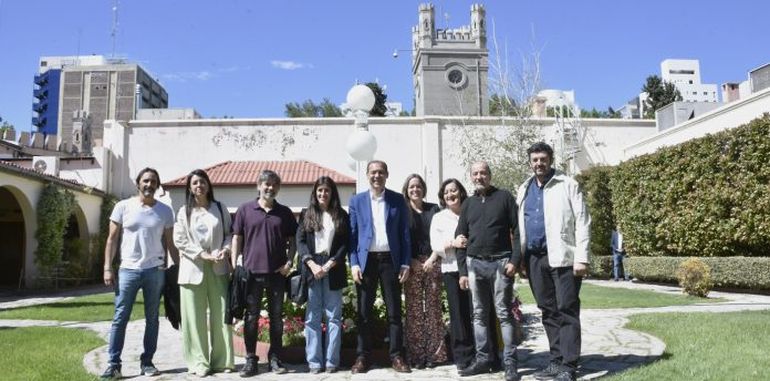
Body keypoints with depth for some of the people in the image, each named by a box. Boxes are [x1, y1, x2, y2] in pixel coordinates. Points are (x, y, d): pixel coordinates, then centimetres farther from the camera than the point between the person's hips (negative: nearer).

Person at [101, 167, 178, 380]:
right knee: (120, 318, 0)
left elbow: (169, 244, 9)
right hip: (128, 270, -1)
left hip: (156, 271, 1)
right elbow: (112, 239, 3)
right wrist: (107, 268, -4)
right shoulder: (123, 207, 2)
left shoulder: (165, 211, 5)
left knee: (152, 318, 7)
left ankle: (147, 362, 16)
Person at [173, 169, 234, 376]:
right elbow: (179, 239, -1)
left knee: (221, 314, 1)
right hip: (193, 268, -1)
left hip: (218, 268, 1)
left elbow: (229, 233, 11)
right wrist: (203, 254, -11)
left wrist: (225, 249, -9)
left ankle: (222, 360, 9)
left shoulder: (220, 208, 10)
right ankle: (198, 362, 7)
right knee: (195, 316, -1)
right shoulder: (184, 211, 7)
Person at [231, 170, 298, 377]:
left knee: (276, 317, 8)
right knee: (251, 317, 5)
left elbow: (292, 241, 11)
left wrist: (289, 262, -3)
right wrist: (234, 266, -3)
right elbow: (237, 239, 4)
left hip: (277, 273, 2)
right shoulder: (245, 210, 3)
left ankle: (275, 358, 19)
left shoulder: (285, 213, 7)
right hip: (251, 272, -1)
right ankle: (251, 360, 14)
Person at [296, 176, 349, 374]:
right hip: (311, 269, 1)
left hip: (333, 269, 0)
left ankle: (332, 360, 7)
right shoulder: (306, 214, 11)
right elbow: (300, 241, 3)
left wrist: (330, 264, -10)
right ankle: (314, 361, 6)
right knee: (312, 317, 1)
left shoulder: (342, 215, 8)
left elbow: (345, 243, 2)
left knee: (333, 316, 2)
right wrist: (312, 264, -10)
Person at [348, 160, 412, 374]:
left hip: (390, 260, 0)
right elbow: (352, 235, 4)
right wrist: (354, 263, -4)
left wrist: (406, 263, -1)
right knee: (364, 312, 4)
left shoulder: (398, 200, 6)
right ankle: (363, 356, 11)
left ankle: (397, 356, 10)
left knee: (394, 310, 3)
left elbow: (404, 233, 5)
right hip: (366, 260, 0)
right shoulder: (356, 201, 7)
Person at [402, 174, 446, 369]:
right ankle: (416, 354, 1)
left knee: (433, 307, 0)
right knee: (414, 309, -2)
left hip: (432, 262, 1)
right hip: (412, 264, -1)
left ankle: (435, 352, 6)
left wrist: (432, 258, -6)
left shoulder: (433, 209, 11)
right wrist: (411, 262, -7)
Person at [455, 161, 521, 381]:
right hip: (474, 264, 4)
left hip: (500, 262, -4)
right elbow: (461, 238, 13)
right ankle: (483, 359, 16)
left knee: (504, 313, -3)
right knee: (479, 314, 8)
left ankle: (510, 362, 1)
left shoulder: (504, 197, 2)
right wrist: (462, 271, 7)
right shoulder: (468, 204, 13)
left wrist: (515, 260, -12)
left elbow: (517, 230, -2)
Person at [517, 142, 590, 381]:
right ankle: (556, 361, 19)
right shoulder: (524, 190, 15)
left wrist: (581, 258, -13)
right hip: (534, 258, 5)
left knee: (566, 311, -5)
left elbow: (582, 222, -6)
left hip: (562, 256, -5)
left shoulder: (567, 185, -1)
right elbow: (519, 225, 16)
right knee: (548, 311, 10)